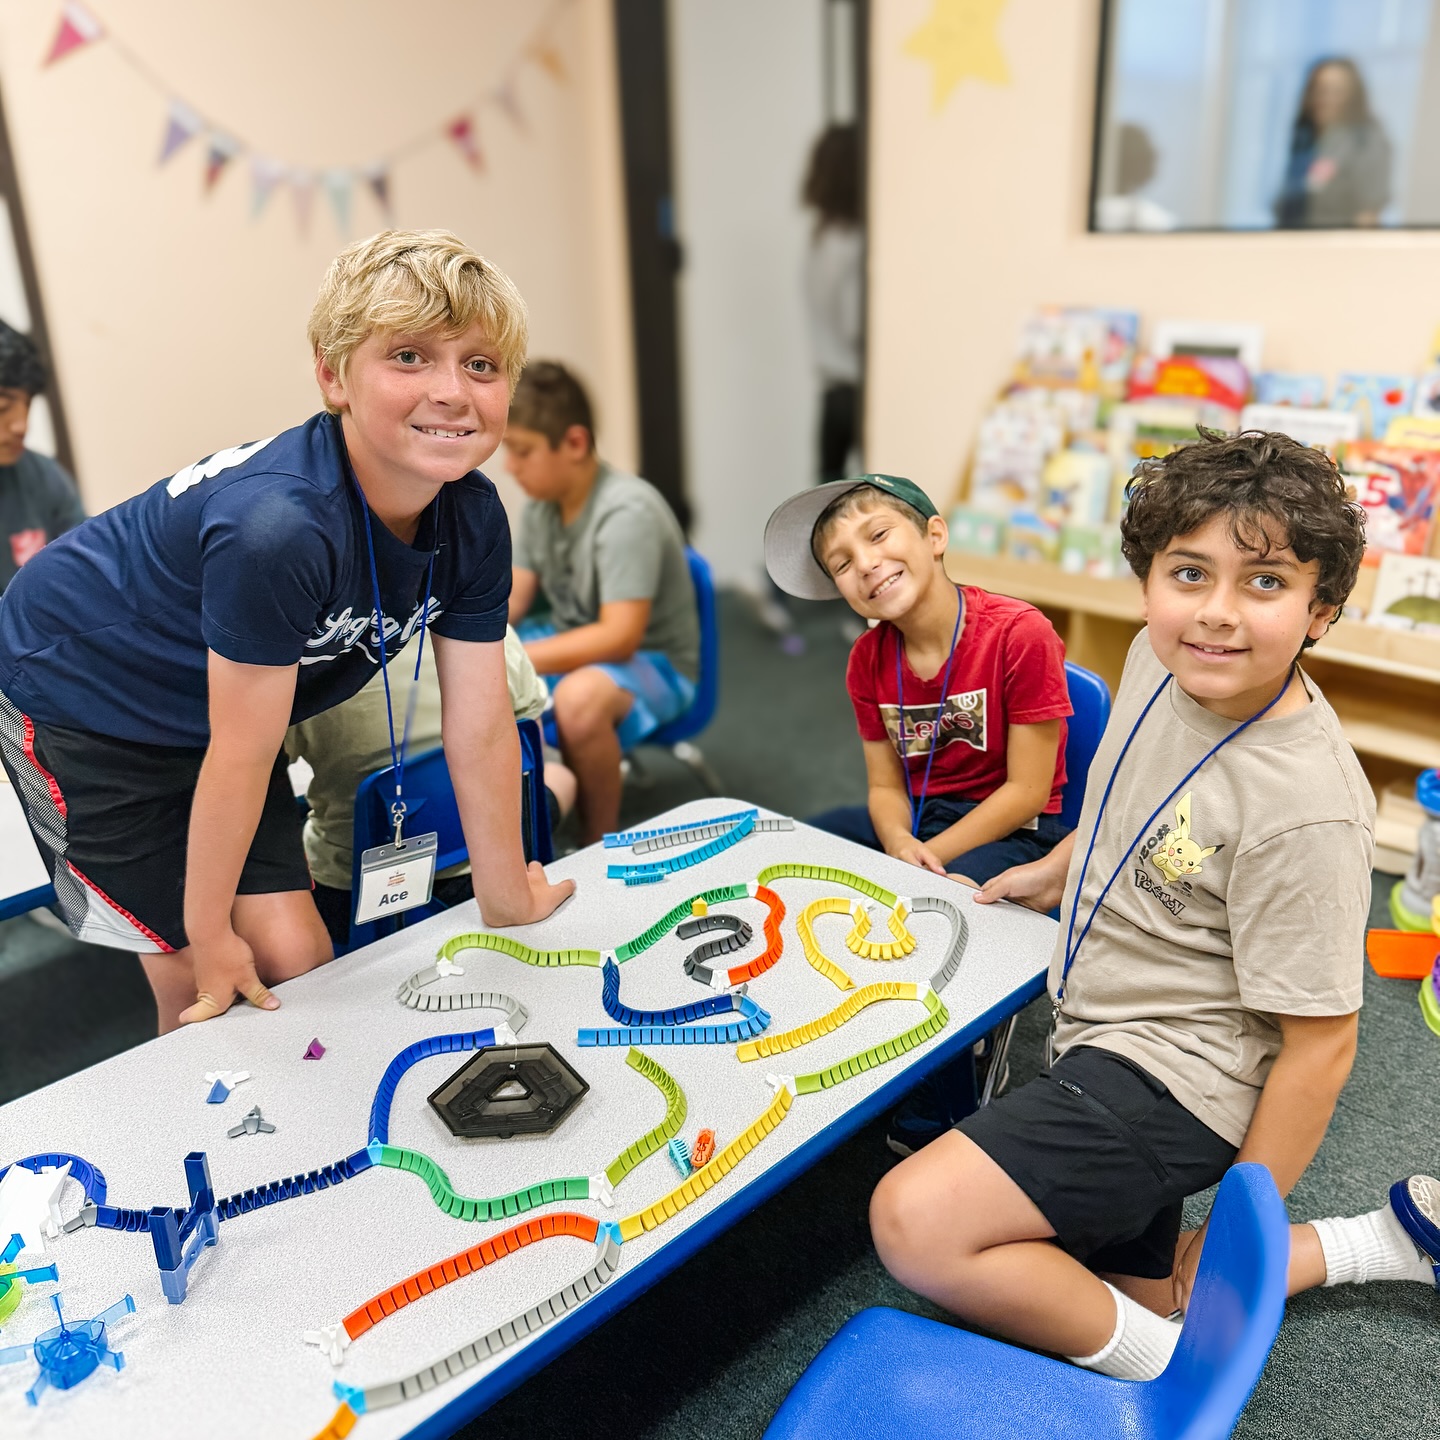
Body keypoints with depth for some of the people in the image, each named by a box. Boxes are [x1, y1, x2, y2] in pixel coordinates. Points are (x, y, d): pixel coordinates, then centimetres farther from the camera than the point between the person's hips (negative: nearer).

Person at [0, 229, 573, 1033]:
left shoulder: (473, 519, -16)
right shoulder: (277, 528, -39)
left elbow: (481, 728, -9)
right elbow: (240, 757, -27)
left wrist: (509, 897, 0)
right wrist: (208, 933, -13)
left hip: (205, 705, 6)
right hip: (75, 697, -6)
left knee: (298, 961, 5)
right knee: (200, 986, -3)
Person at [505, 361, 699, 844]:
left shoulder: (627, 512, -24)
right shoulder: (541, 504, 1)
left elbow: (620, 637, -30)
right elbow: (512, 598, 4)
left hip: (652, 661, -8)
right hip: (572, 647, 8)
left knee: (579, 698, -40)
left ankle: (600, 847, -16)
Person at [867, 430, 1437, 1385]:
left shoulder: (1307, 810, -29)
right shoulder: (1164, 659, -7)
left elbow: (1320, 1045, -20)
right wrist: (1057, 871, 26)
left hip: (1174, 1074, -8)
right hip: (1114, 1034, 9)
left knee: (917, 1224, -23)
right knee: (1135, 1291, 25)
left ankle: (1178, 1373, 0)